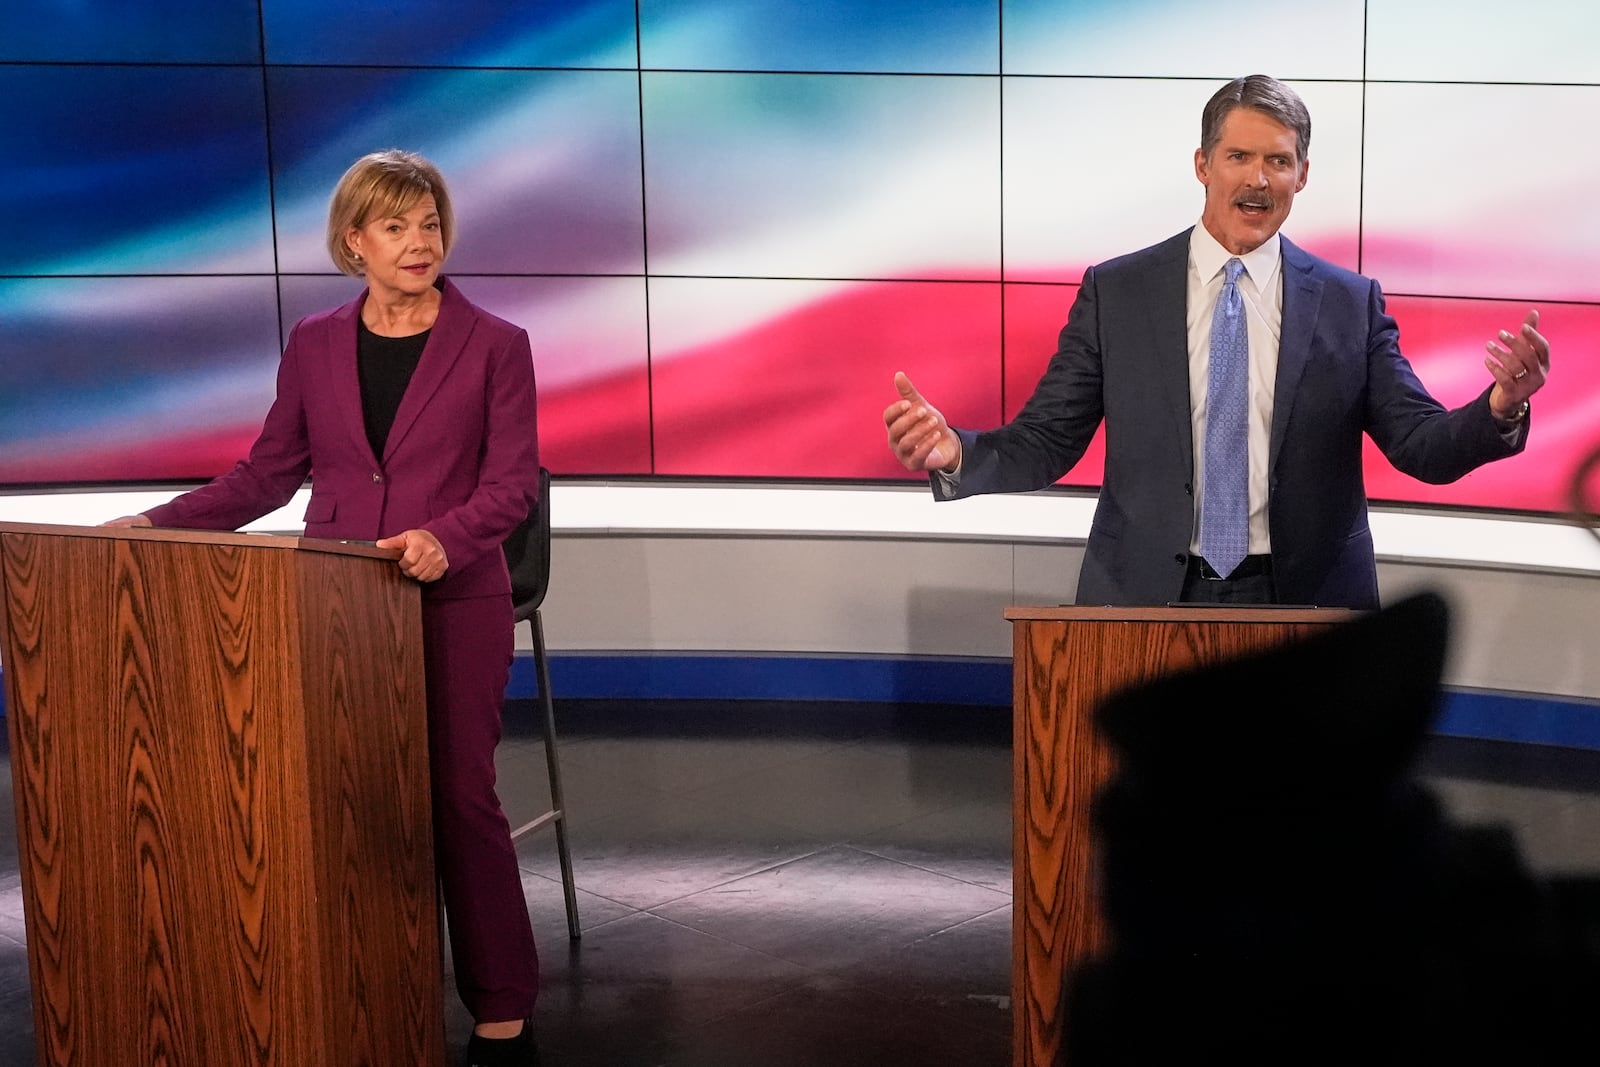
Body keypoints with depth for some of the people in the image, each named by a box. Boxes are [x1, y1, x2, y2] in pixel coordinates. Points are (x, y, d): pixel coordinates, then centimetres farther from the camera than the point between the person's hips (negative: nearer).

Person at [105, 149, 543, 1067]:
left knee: (460, 797, -2)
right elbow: (270, 472, 13)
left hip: (454, 605, -3)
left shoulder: (494, 346, 0)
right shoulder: (315, 345, 10)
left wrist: (444, 537, -24)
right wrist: (159, 523, 3)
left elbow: (513, 481, -5)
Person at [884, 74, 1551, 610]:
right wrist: (954, 453, -22)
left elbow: (1422, 446, -3)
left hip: (1302, 604, 1)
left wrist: (1500, 410, -24)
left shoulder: (1351, 304, 2)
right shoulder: (1115, 293, 0)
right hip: (1146, 599, -1)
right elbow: (1045, 444, -2)